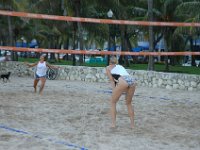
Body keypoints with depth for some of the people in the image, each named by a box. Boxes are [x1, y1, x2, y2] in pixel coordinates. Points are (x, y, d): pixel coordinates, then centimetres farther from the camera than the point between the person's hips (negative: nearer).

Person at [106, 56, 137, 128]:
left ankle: (113, 124, 9)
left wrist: (114, 91, 15)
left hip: (123, 81, -5)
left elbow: (112, 81, 16)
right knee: (129, 103, 25)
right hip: (132, 80, 5)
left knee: (113, 102, 14)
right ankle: (132, 124, 23)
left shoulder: (108, 67, 25)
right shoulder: (120, 66, 39)